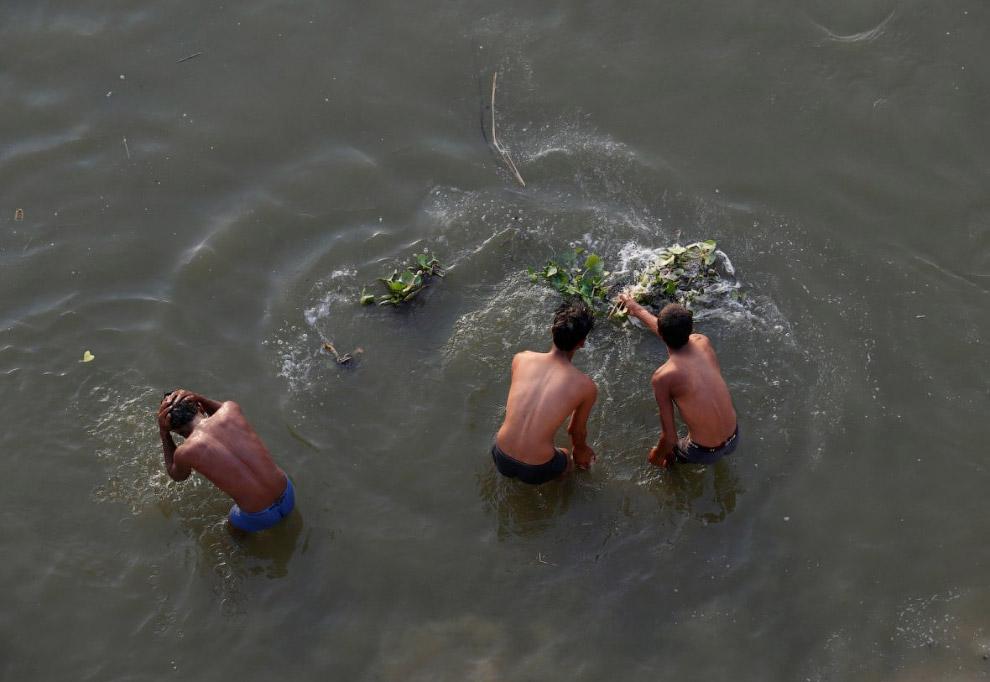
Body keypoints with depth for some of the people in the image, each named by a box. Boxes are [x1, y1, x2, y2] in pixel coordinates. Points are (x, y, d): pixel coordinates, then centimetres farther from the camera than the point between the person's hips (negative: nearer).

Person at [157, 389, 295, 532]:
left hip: (260, 518, -3)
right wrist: (200, 399, 6)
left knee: (233, 520, 34)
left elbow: (176, 475, 13)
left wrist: (163, 433, 6)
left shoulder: (185, 452, -15)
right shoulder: (231, 409, -8)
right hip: (288, 496, 3)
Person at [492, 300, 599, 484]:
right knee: (569, 459, 34)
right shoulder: (586, 386, -11)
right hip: (535, 471, -1)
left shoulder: (521, 359, -4)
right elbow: (578, 430, 8)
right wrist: (580, 449, 33)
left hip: (501, 459, 2)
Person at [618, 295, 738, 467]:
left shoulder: (663, 377, -22)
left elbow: (669, 438, -16)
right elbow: (674, 333, 16)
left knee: (664, 452, 29)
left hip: (705, 452, -4)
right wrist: (637, 310, 30)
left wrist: (657, 454, 7)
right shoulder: (703, 342, -8)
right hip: (734, 440, 4)